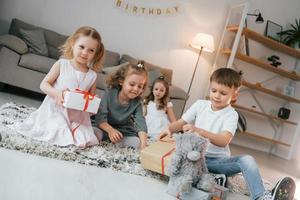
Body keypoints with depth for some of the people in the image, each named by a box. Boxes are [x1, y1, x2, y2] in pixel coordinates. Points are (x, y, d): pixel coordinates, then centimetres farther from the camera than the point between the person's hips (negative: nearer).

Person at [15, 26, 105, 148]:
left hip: (78, 115, 2)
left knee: (83, 141, -19)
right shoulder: (62, 64, -3)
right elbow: (44, 84, -2)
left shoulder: (92, 75, 3)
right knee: (59, 133, -24)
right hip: (55, 109, -1)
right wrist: (56, 93, -22)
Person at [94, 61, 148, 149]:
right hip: (105, 127, -2)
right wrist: (110, 130, -43)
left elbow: (140, 123, -22)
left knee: (137, 143, -24)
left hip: (124, 131, 2)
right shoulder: (109, 93, -17)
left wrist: (143, 143, -40)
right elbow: (100, 117, -23)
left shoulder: (137, 102, -10)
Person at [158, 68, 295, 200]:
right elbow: (181, 123, 9)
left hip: (218, 160, -2)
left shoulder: (231, 115, -7)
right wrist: (169, 129, -15)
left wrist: (199, 131, -37)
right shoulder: (200, 105, 5)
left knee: (247, 160, -28)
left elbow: (223, 141, -23)